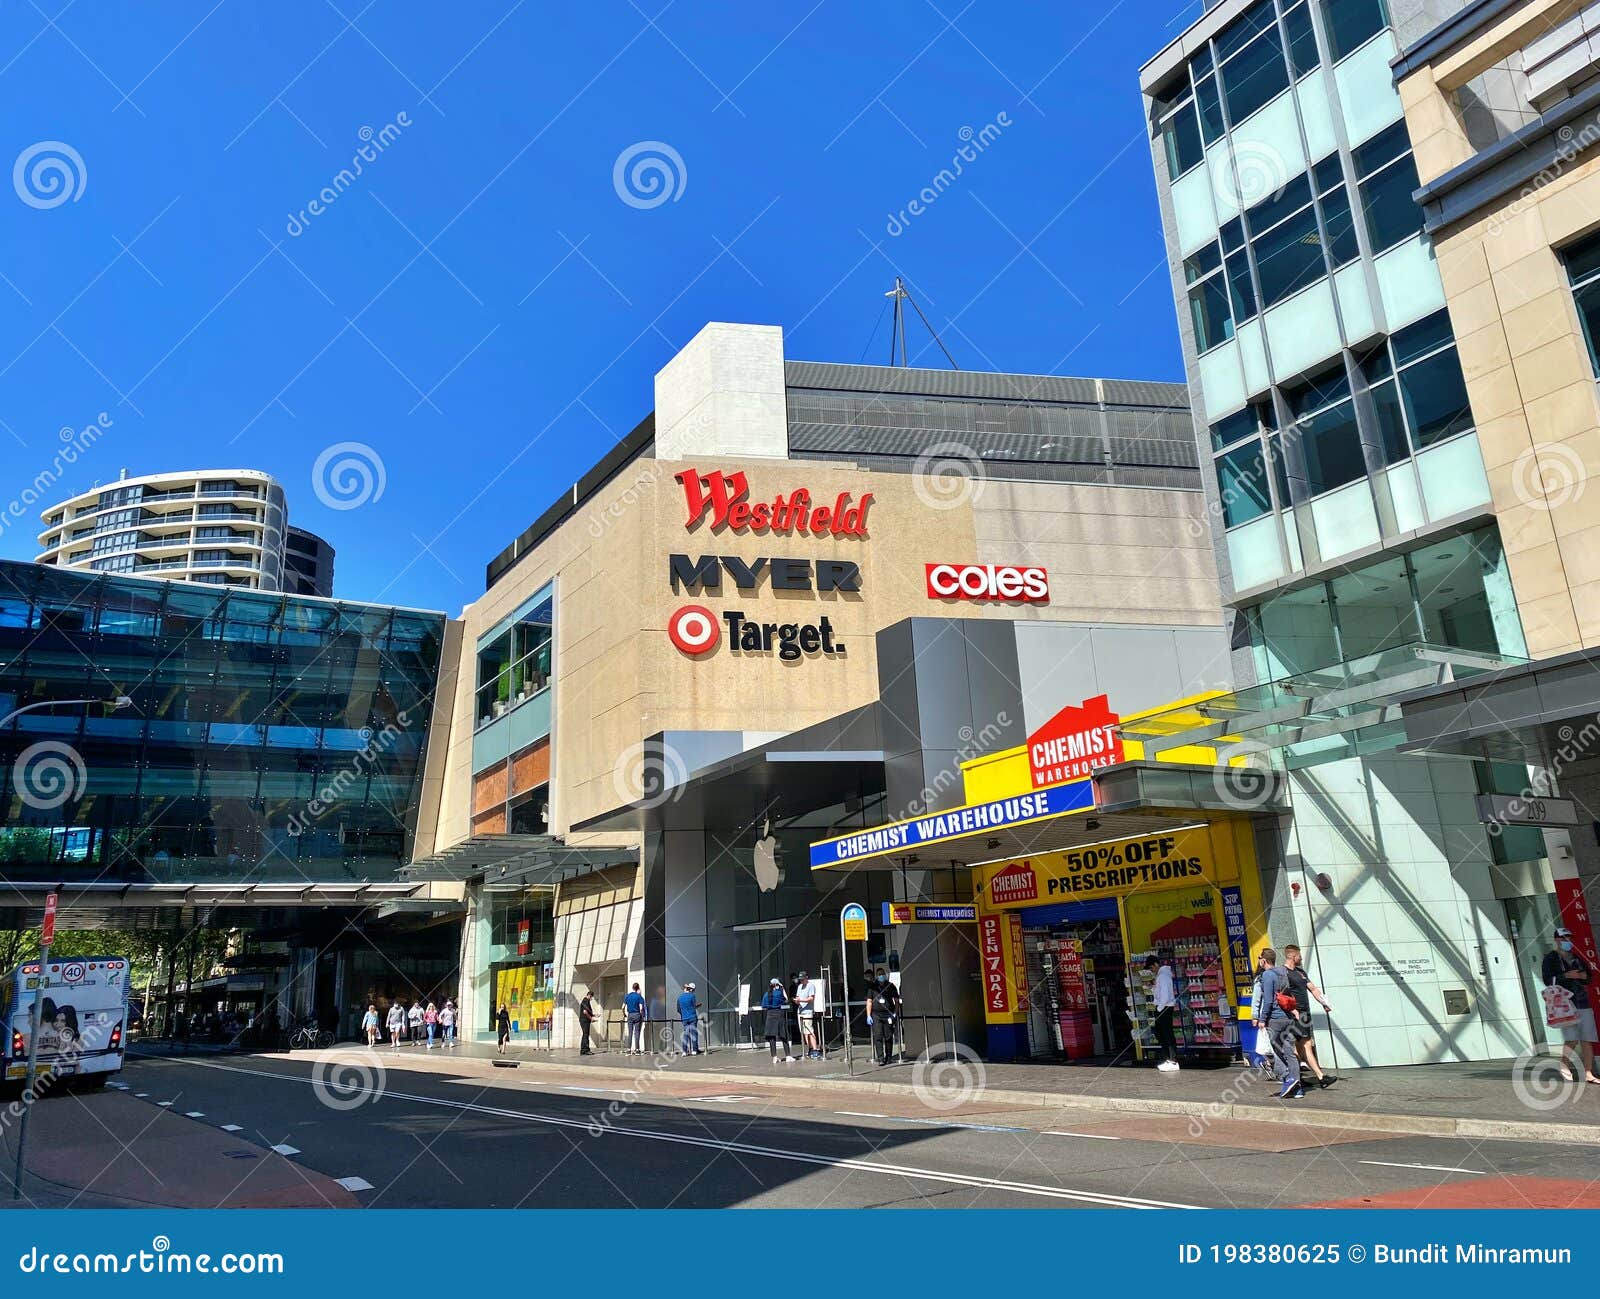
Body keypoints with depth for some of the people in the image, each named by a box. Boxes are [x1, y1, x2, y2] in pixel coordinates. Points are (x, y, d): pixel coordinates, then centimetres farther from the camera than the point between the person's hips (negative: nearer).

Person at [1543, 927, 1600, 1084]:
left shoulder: (1577, 957, 19)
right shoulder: (1551, 958, 2)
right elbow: (1547, 980, -5)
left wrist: (1584, 975, -1)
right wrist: (1566, 976, -16)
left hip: (1583, 1002, 5)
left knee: (1587, 1040, 0)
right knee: (1571, 1040, -12)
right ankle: (1565, 1069, 1)